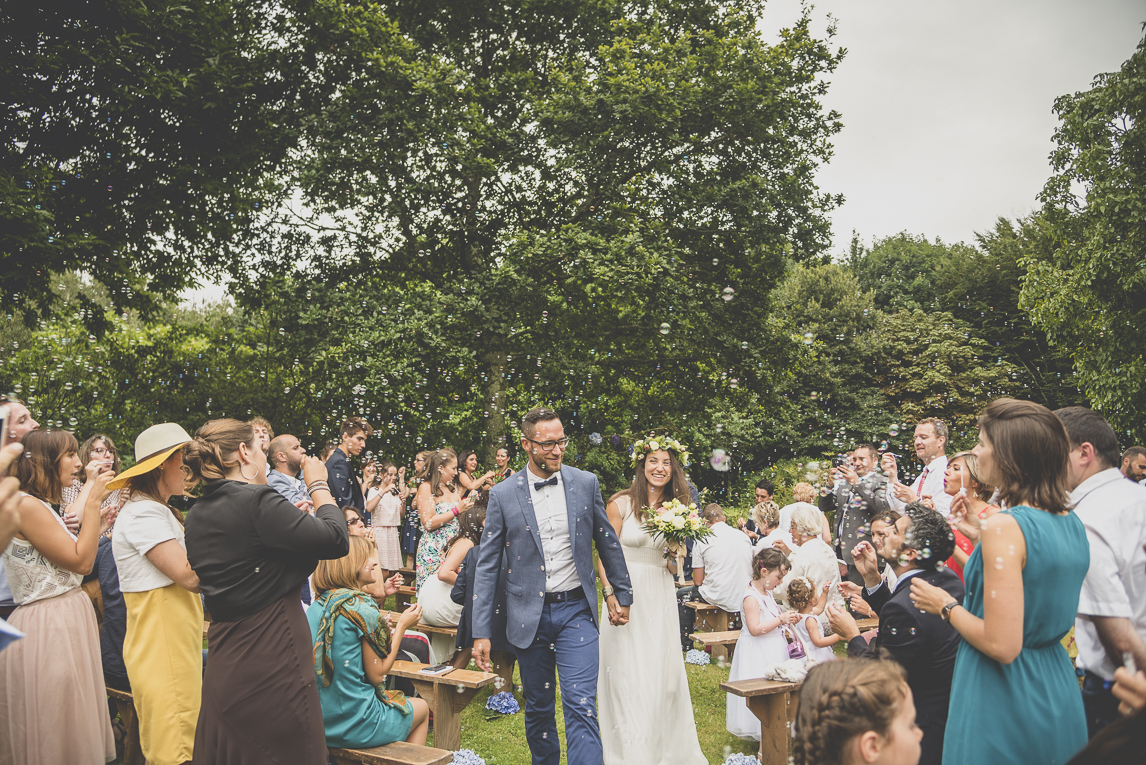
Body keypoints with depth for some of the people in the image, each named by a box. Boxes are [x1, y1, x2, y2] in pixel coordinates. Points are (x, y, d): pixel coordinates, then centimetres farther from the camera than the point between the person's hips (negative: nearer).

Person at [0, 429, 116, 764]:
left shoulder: (42, 508, 16)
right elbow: (80, 562, -15)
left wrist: (95, 528, 13)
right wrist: (93, 501, -13)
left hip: (67, 622, 10)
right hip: (49, 631, -10)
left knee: (73, 732, 14)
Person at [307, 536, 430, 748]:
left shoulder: (315, 608, 3)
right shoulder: (361, 607, -19)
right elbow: (377, 675, -13)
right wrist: (402, 625, -5)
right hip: (354, 726, -7)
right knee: (422, 708, 23)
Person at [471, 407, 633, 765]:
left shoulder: (586, 483, 0)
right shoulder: (503, 495, -4)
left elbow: (608, 542, 12)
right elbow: (487, 565, -1)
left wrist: (622, 593, 17)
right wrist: (481, 631, -5)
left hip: (576, 610, 0)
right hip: (529, 615, 1)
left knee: (582, 707, -8)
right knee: (538, 708, 14)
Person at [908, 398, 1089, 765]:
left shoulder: (1005, 527, -22)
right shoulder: (1073, 524, 3)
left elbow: (1002, 645, -25)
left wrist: (946, 606, -9)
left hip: (1007, 701, -8)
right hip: (1059, 695, 8)